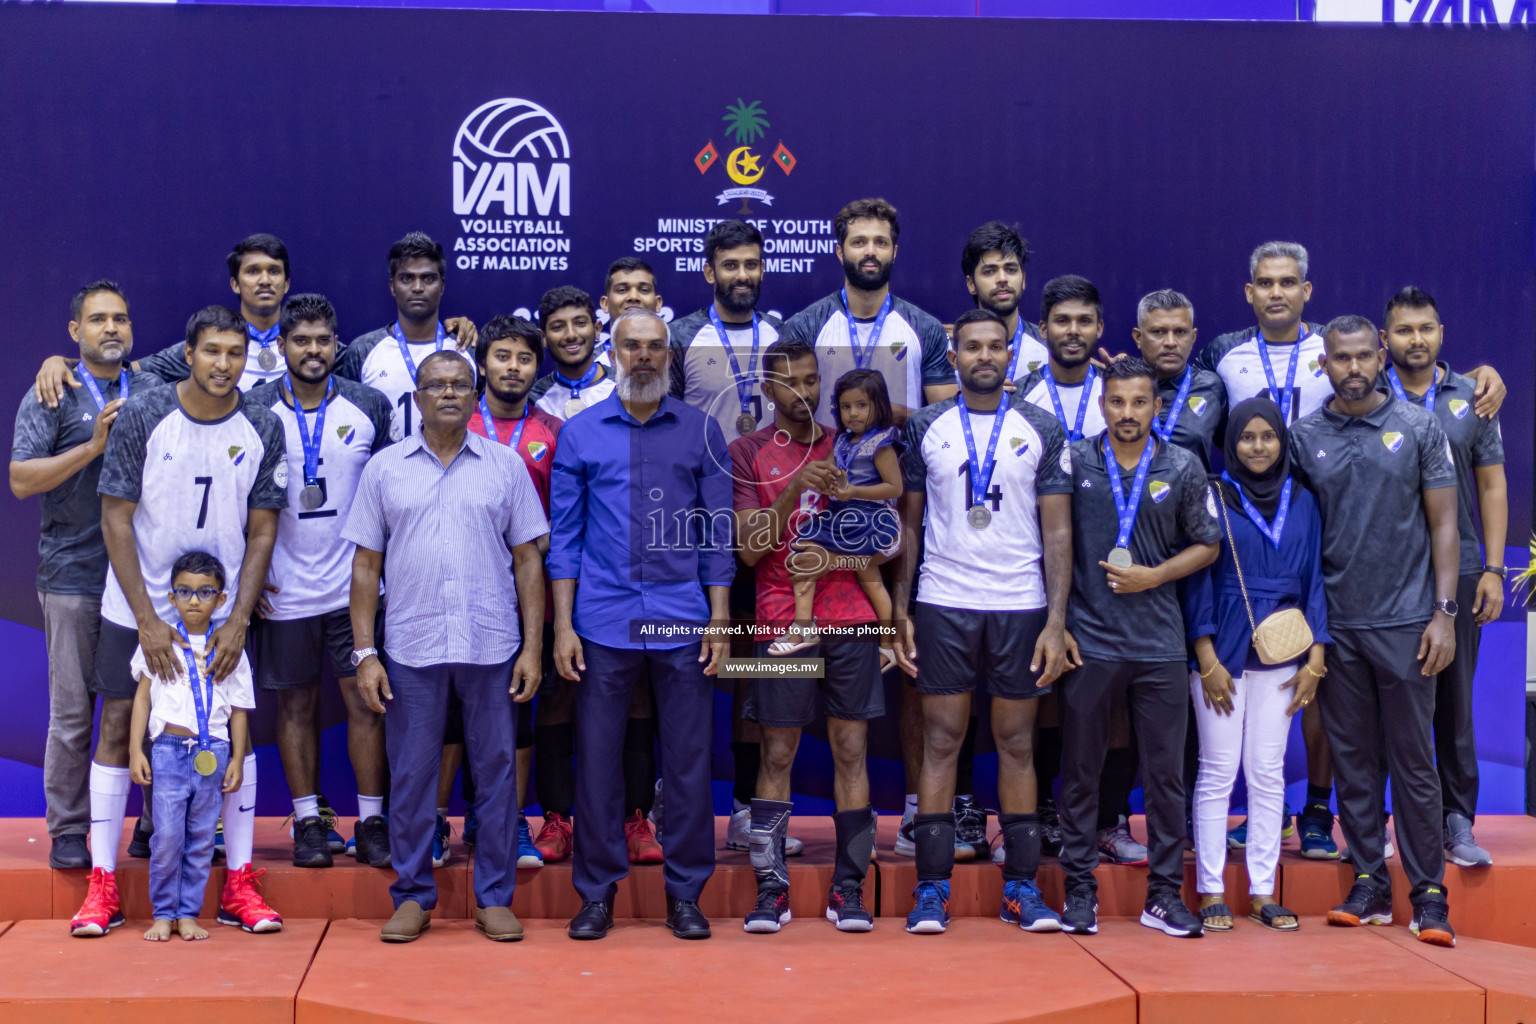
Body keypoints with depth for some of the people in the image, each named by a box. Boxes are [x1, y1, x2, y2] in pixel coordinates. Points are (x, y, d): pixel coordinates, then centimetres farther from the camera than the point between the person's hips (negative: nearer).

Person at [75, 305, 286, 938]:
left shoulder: (262, 430, -3)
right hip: (136, 608, -1)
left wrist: (238, 621, -9)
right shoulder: (141, 417, -8)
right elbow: (116, 518, -8)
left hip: (224, 612, 2)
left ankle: (239, 885, 8)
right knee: (118, 727, 0)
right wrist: (147, 619, -13)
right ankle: (102, 885, 10)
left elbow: (261, 532, 1)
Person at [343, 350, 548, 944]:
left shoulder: (506, 466, 6)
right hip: (410, 648, 0)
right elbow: (366, 566, 7)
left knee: (497, 771, 4)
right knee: (410, 775, 5)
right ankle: (413, 897, 18)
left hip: (493, 647, 0)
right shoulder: (385, 468, 7)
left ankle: (495, 899, 15)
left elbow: (527, 560, 6)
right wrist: (364, 653, -1)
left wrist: (532, 647, -1)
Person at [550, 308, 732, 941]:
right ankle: (596, 893, 15)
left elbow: (717, 532, 7)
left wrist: (719, 620, 1)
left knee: (688, 760, 3)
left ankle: (686, 894, 14)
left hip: (682, 623, 0)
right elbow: (564, 535, 7)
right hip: (603, 622, 0)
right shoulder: (579, 434, 7)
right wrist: (563, 624, -1)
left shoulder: (700, 432, 7)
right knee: (596, 760, 3)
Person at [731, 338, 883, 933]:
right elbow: (749, 548, -5)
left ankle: (848, 888, 7)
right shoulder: (748, 452, 3)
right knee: (777, 754, 0)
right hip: (781, 621, -2)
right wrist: (794, 489, -16)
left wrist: (841, 551, -3)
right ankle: (771, 888, 5)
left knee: (851, 750, 1)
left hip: (850, 619, 2)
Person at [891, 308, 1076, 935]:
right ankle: (931, 888, 6)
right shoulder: (926, 429, 6)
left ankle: (1021, 887, 13)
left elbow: (1058, 531, 3)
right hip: (942, 604, 0)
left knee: (1017, 743, 5)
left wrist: (1057, 622, -5)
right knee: (941, 741, 1)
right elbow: (908, 523, 9)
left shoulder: (1042, 430, 5)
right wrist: (898, 612, 2)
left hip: (1022, 607, 0)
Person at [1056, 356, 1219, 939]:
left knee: (1166, 770, 4)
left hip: (1160, 643, 1)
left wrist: (1153, 576, -6)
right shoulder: (1074, 462, 1)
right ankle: (1080, 889, 15)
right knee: (1080, 769, 4)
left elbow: (1206, 545, 9)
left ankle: (1164, 894, 14)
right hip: (1089, 639, -1)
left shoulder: (1182, 469, 5)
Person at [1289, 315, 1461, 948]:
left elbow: (1443, 524, 1)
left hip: (1405, 621, -2)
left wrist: (1444, 611, -5)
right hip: (1336, 623, 2)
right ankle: (1369, 884, 16)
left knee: (1412, 760, 1)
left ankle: (1428, 893, 8)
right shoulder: (1305, 437, 6)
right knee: (1353, 759, 7)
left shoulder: (1419, 427, 1)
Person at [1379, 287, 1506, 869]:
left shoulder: (1471, 399, 7)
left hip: (1457, 570, 1)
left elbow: (1492, 488, 9)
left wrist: (1493, 569, 1)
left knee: (1455, 700, 5)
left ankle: (1457, 821, 13)